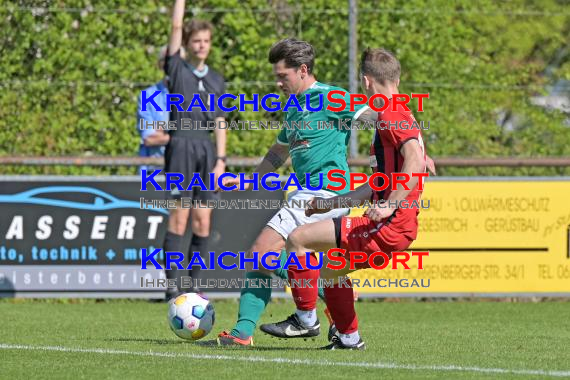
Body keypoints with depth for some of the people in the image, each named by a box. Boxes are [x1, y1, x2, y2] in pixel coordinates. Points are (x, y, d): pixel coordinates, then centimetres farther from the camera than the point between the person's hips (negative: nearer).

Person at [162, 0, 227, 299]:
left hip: (207, 149, 4)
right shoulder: (177, 69, 4)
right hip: (181, 145, -4)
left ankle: (195, 284, 7)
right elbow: (176, 26, -3)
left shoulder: (216, 80, 14)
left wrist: (221, 160, 5)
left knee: (203, 222, 2)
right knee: (179, 219, -9)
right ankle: (173, 285, -8)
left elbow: (221, 124, 14)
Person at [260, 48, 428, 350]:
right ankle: (349, 337, 29)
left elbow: (415, 161, -28)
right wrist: (336, 202, 30)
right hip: (390, 227, 10)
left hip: (389, 225, -10)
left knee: (299, 239, -10)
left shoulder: (392, 115, -11)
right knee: (328, 267, 26)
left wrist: (389, 206, -30)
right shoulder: (397, 116, 21)